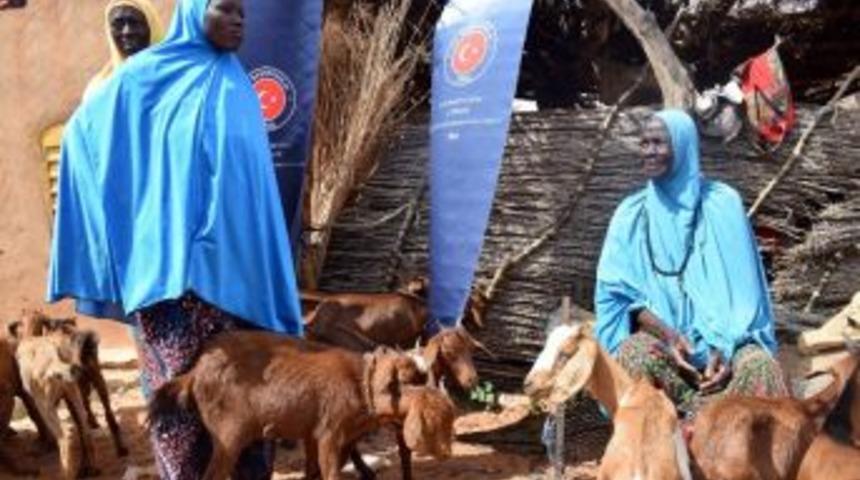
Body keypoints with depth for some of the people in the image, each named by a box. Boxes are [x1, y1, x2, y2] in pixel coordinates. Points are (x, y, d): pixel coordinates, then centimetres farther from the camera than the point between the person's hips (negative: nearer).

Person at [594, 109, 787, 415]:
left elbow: (741, 287, 0)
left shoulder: (722, 203, 3)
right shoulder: (632, 213, 6)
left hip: (721, 335, 0)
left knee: (758, 366, -32)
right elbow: (618, 291, 0)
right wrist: (667, 335, -17)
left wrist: (724, 347, -16)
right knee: (635, 356, -35)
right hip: (657, 333, 0)